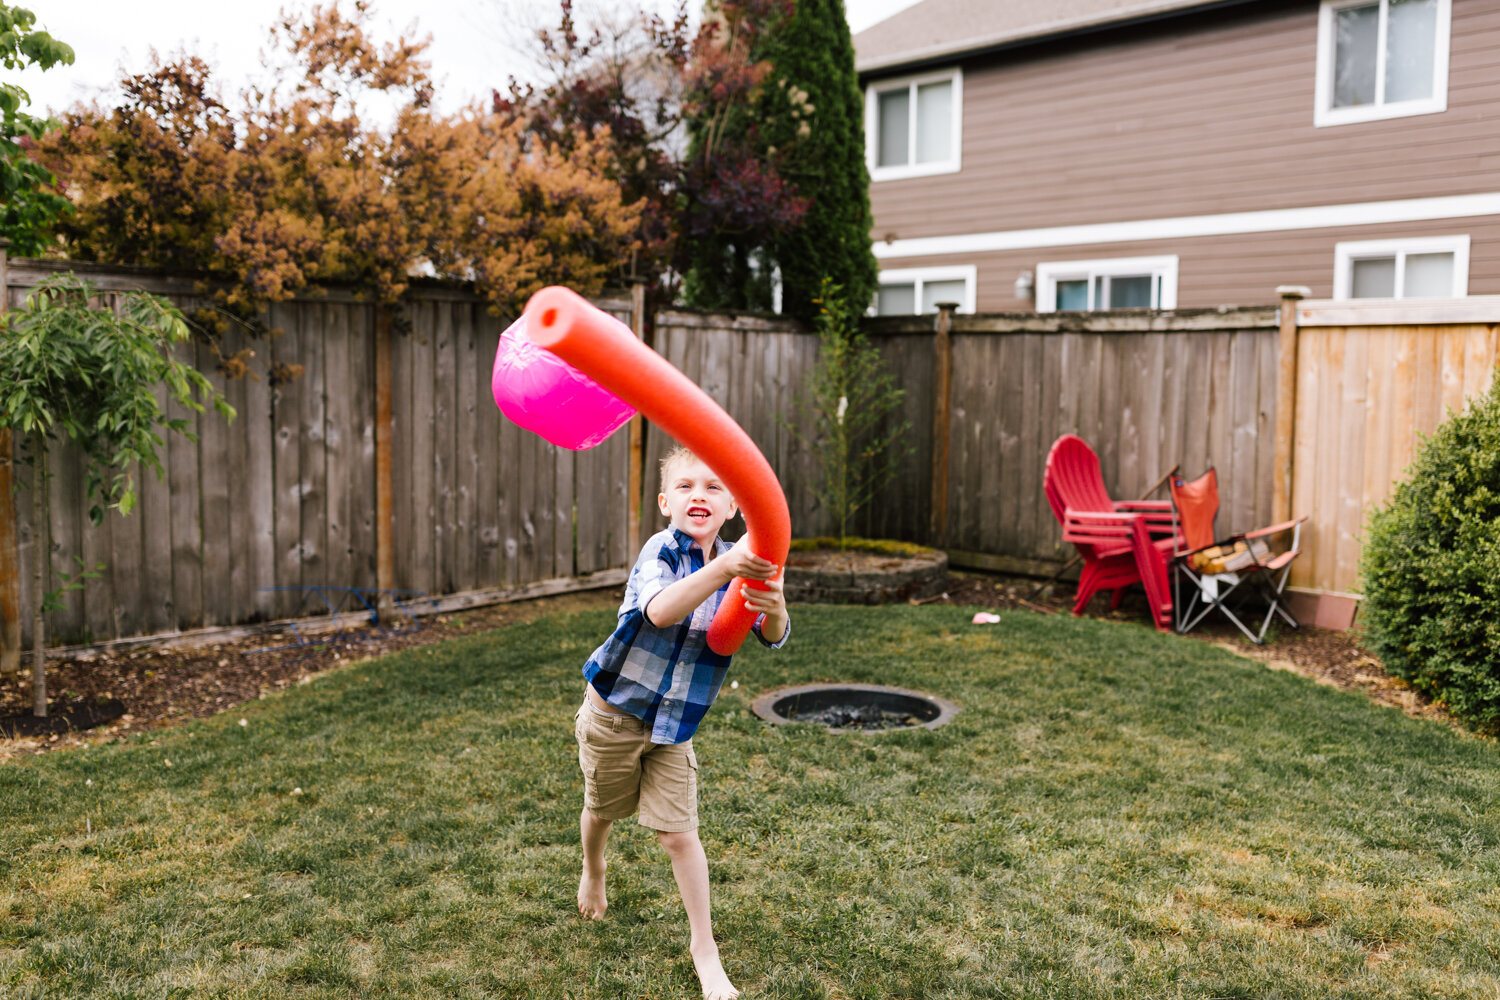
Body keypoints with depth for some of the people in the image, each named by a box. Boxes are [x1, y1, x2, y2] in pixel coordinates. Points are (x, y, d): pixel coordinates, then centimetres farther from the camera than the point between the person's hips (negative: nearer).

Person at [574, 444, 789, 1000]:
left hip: (674, 725, 2)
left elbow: (773, 639, -20)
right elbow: (660, 611, -43)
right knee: (603, 810, 21)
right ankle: (593, 872, 53)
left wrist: (774, 608, -45)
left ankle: (703, 946, 15)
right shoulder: (661, 551, -22)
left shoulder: (739, 564, -9)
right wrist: (721, 570, -58)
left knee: (680, 832, -2)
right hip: (615, 709, -2)